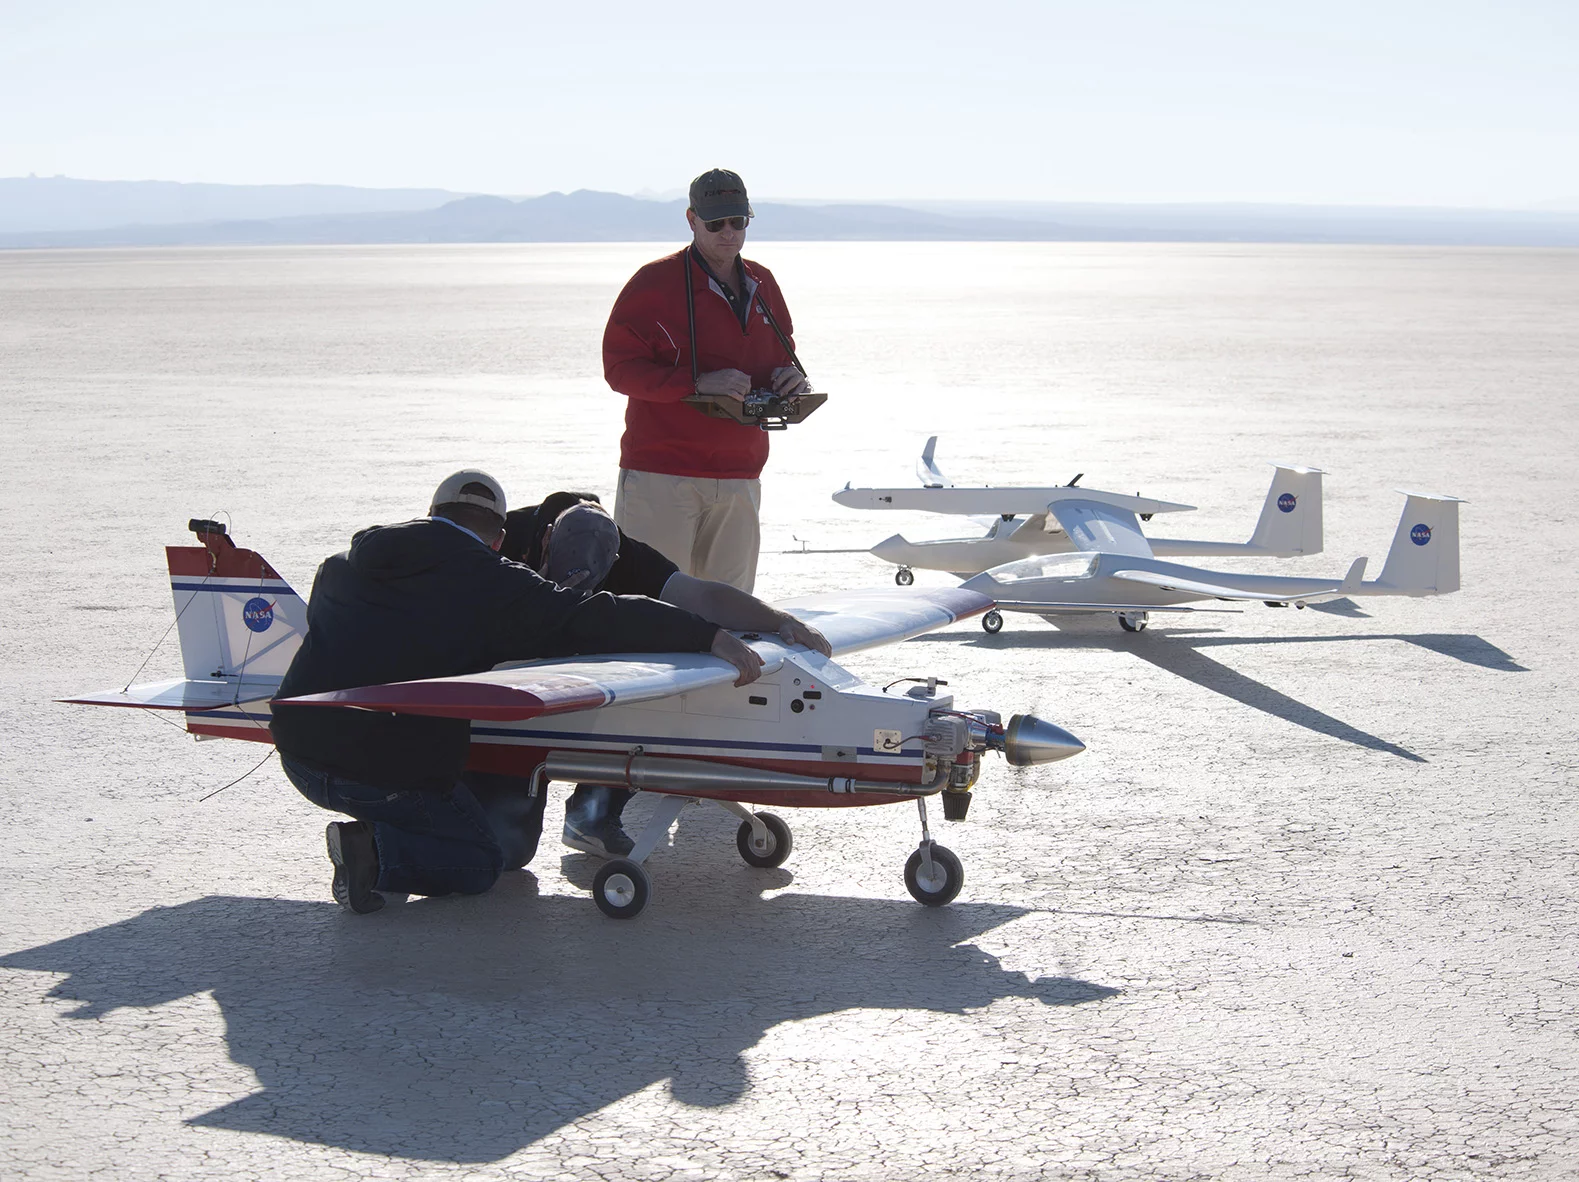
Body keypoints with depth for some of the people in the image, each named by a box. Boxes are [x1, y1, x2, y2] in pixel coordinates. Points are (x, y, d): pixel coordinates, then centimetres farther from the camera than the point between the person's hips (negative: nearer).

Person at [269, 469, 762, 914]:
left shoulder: (343, 564, 15)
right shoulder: (493, 583, -3)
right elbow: (598, 619, -10)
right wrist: (709, 635, -11)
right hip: (389, 766, -7)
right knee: (480, 861, 12)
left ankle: (368, 842, 6)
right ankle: (376, 851, -10)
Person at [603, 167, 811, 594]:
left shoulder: (762, 285, 14)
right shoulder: (655, 283, -4)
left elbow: (781, 353, 26)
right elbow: (619, 366, -8)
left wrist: (790, 378, 1)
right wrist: (697, 383, -20)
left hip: (738, 477, 5)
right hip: (661, 474, -5)